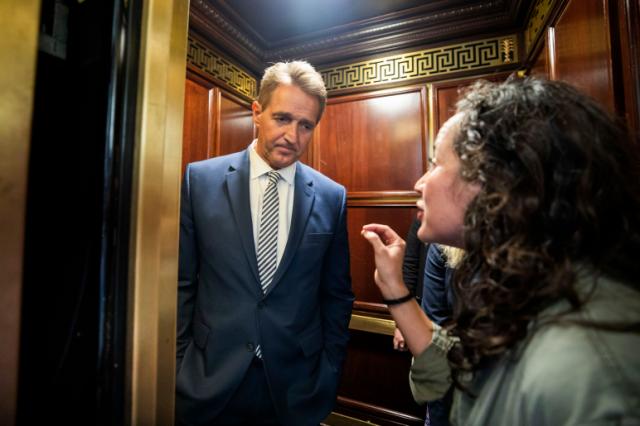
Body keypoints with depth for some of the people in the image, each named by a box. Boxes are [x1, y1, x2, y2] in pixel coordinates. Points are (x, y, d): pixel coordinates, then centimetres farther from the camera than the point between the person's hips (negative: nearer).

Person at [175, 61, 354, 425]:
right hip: (209, 382, 0)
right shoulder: (200, 179, -8)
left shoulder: (332, 197, -7)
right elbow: (182, 282, -2)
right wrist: (178, 368, 0)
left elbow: (337, 295, 0)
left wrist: (328, 375, 2)